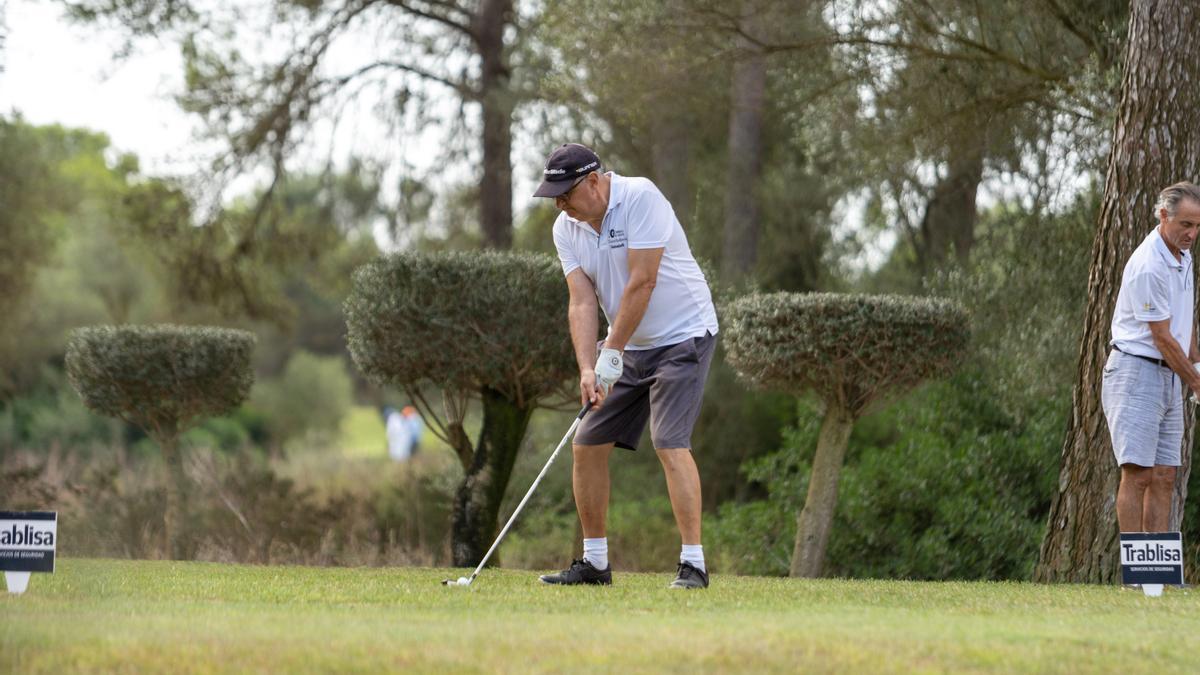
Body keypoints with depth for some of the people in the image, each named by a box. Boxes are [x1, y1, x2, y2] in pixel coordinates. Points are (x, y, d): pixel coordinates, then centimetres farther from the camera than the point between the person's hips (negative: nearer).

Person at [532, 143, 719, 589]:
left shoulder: (640, 198, -21)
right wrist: (588, 369, -21)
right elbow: (582, 303, -7)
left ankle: (693, 564, -20)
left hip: (683, 335, -7)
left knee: (670, 443, -20)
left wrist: (611, 356, -22)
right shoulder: (566, 229, 0)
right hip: (630, 347, 7)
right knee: (587, 445, 4)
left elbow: (641, 283, -24)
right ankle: (594, 562, 13)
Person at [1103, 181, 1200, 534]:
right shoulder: (1148, 267, -19)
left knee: (1164, 477, 4)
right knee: (1138, 473, -13)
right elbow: (1162, 338, -16)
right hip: (1136, 373, -9)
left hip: (1170, 375, 9)